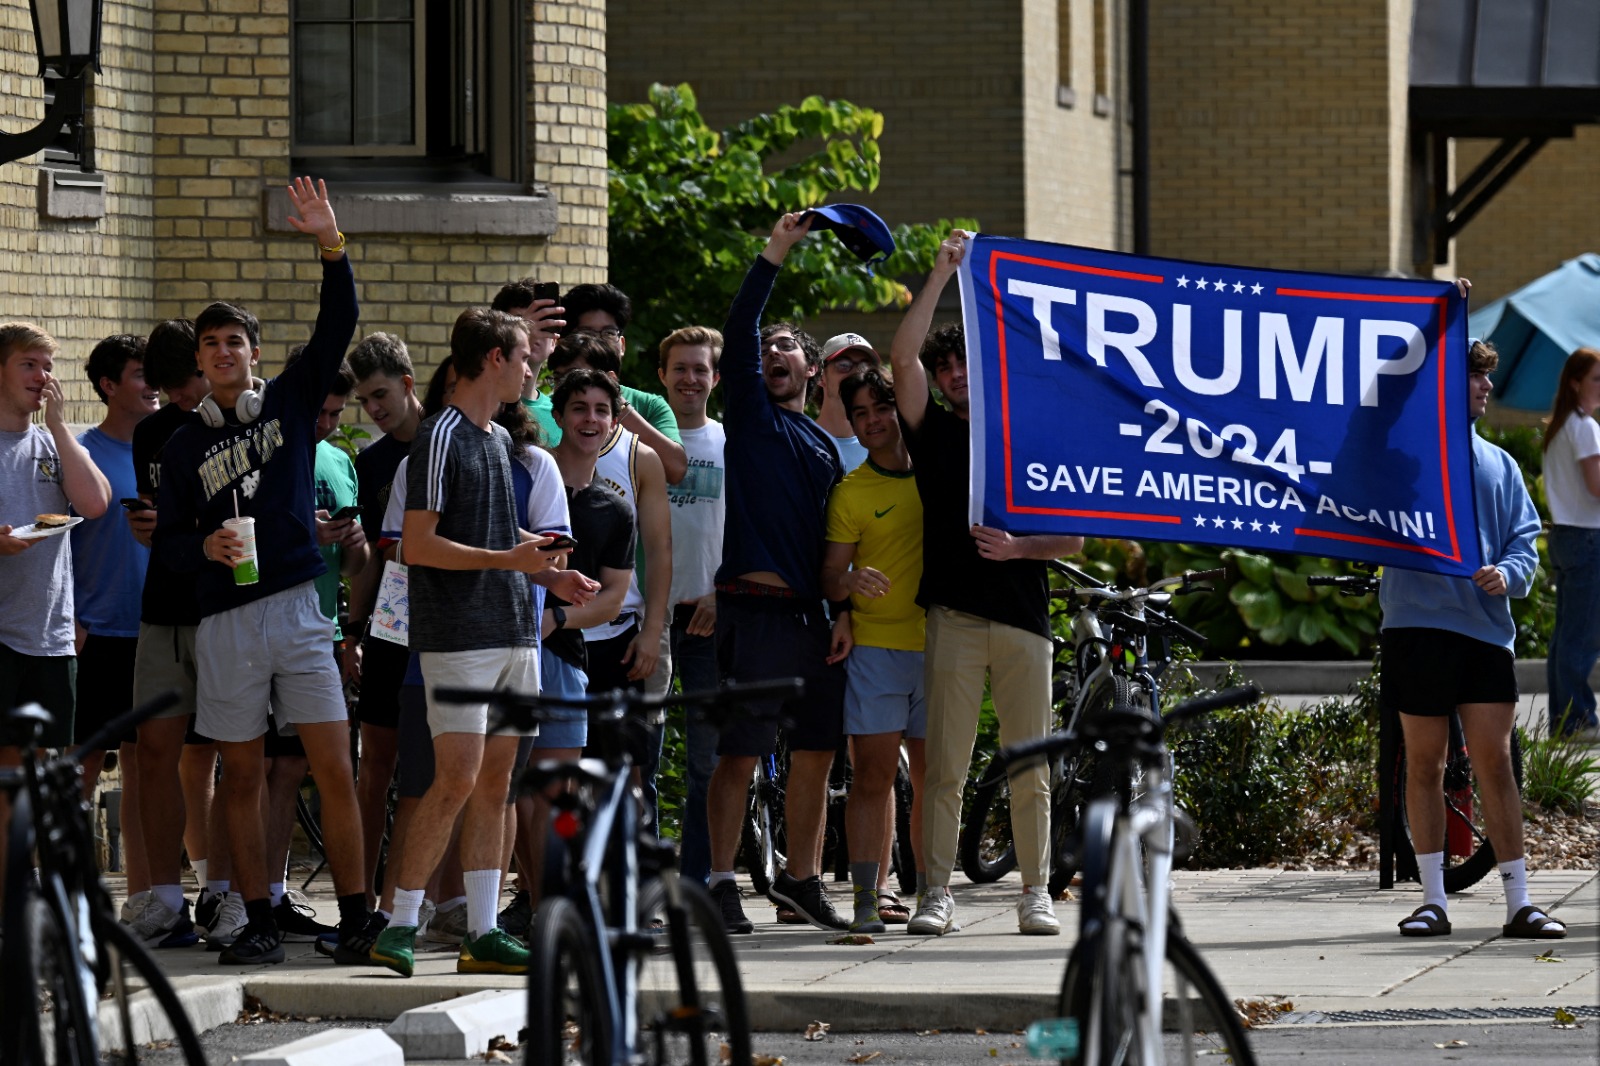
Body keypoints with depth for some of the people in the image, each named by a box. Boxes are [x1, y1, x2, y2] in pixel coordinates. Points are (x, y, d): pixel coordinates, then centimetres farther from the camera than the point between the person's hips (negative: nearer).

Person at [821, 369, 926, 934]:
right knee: (872, 773, -7)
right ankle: (868, 899, -9)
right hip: (874, 646, -2)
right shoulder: (850, 492, 3)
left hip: (937, 644, 2)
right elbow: (828, 578, -1)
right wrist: (849, 581, -24)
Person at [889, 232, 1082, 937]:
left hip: (1023, 619, 1)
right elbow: (903, 357, -5)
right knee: (945, 765, -4)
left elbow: (1072, 539, 11)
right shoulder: (935, 434, 10)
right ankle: (936, 894, -1)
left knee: (1030, 772, 1)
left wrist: (1017, 547, -8)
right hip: (954, 615, -1)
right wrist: (942, 273, -5)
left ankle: (1035, 894, 8)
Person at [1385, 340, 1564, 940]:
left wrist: (1509, 573, -8)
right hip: (1416, 621, -3)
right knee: (1423, 762, 2)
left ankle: (1518, 902, -1)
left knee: (1494, 761, -2)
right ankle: (1432, 899, 8)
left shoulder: (1499, 464, 18)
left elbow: (1525, 536, 16)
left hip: (1484, 626, 3)